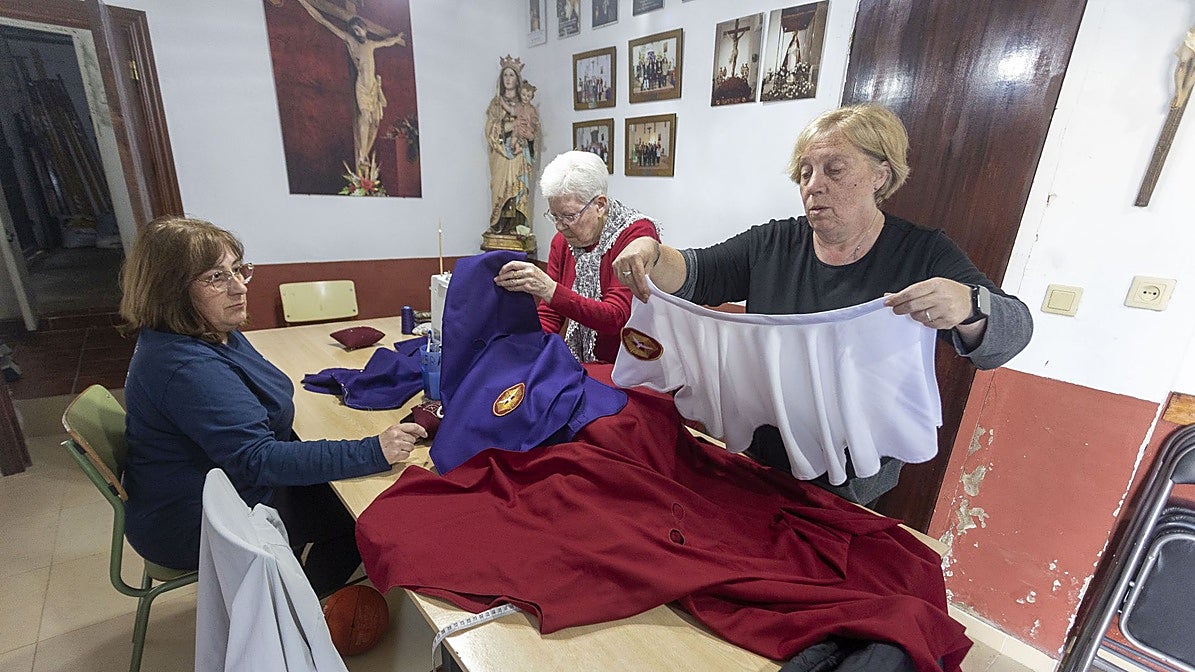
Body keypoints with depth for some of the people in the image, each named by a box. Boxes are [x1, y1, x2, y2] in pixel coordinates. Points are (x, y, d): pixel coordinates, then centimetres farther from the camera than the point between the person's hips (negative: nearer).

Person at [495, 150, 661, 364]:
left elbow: (617, 319, -25)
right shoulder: (562, 241, 3)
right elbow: (548, 317, 4)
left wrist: (550, 290, -35)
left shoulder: (638, 234, -15)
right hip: (582, 366, 6)